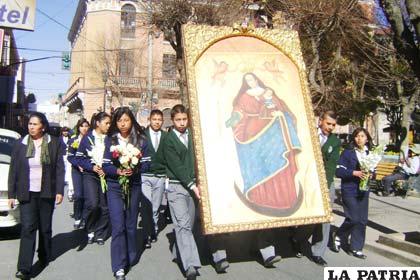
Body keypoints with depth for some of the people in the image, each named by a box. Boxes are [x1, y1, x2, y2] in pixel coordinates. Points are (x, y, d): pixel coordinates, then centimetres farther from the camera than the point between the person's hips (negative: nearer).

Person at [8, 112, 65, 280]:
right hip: (27, 193, 0)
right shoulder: (20, 145, 2)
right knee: (28, 228, -7)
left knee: (45, 227, 12)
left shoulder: (54, 143, -1)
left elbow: (60, 168, -1)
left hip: (47, 193, 0)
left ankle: (44, 257, 32)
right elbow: (13, 170, 4)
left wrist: (59, 191, -7)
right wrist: (11, 194, 1)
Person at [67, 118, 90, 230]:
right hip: (77, 170, 0)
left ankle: (84, 219, 10)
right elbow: (69, 157, 2)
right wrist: (78, 165, -14)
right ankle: (77, 218, 7)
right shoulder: (73, 141, 6)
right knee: (78, 195, -10)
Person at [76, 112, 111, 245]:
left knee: (104, 207, 2)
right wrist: (92, 167, -13)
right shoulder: (87, 138, -1)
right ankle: (90, 230, 10)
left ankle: (100, 234, 19)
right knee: (92, 204, -16)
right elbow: (79, 157, 1)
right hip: (90, 175, -2)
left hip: (105, 175, 2)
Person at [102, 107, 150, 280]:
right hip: (114, 187, -1)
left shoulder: (141, 139, -1)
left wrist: (135, 169, -19)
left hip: (134, 186, 1)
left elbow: (146, 164, 0)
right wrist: (118, 171, -21)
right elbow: (105, 166, -2)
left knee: (131, 224, 12)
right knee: (118, 226, -6)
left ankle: (131, 258, 30)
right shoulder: (110, 140, -1)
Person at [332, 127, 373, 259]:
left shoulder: (369, 153, 7)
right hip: (349, 190, -5)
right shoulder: (347, 152, -6)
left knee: (362, 220, 5)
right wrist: (354, 173, -22)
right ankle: (338, 236, 19)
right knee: (353, 218, -9)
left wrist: (370, 174, -6)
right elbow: (338, 171, -11)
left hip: (363, 191, 5)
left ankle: (356, 248, 19)